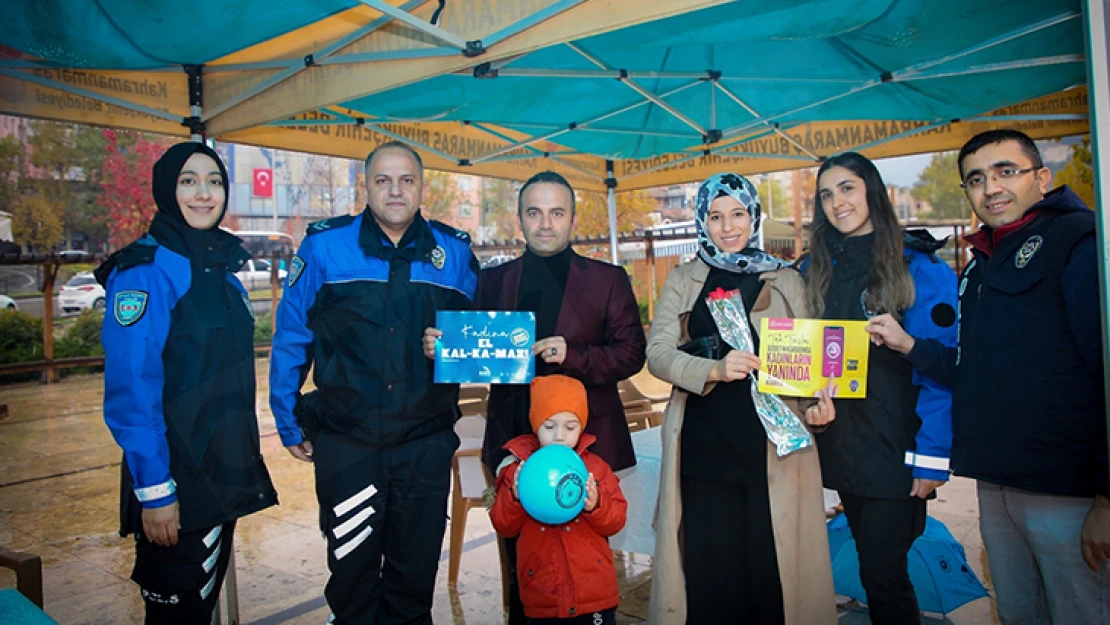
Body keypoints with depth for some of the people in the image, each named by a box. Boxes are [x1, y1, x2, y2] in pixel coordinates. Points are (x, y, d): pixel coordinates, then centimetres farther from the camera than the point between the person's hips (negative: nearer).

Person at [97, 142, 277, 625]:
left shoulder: (222, 266, 8)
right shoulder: (144, 271, -16)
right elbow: (130, 391, -20)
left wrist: (243, 465, 15)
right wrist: (153, 490, -21)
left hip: (225, 472, 7)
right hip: (175, 479, -7)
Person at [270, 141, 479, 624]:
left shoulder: (454, 252, 1)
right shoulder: (324, 245, -5)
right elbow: (291, 338, 0)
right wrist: (288, 423, 2)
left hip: (426, 442, 2)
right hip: (345, 440, -1)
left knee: (415, 570, 17)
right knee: (352, 569, 13)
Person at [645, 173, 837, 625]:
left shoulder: (786, 280, 10)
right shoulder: (683, 280, 10)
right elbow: (658, 352, -1)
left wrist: (818, 398, -13)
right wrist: (714, 370, -19)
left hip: (773, 443, 0)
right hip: (704, 444, 0)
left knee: (772, 562, 3)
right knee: (711, 567, 4)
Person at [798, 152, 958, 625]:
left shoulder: (918, 266, -8)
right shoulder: (816, 271, 7)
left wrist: (932, 456, -15)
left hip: (895, 447, -5)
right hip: (841, 447, 5)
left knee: (882, 571, -2)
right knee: (871, 563, 16)